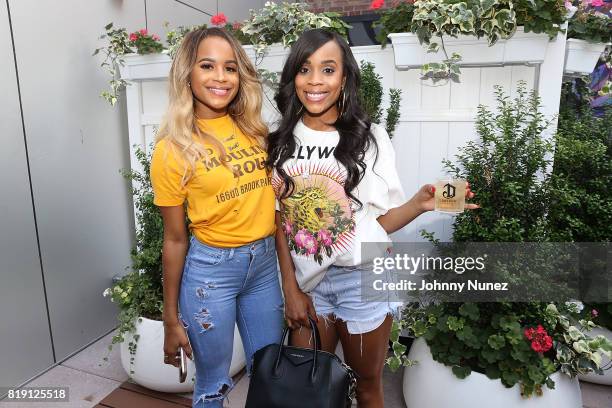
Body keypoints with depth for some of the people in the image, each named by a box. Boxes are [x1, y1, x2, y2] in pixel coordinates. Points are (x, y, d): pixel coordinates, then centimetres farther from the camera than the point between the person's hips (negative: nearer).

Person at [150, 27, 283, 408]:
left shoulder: (256, 128, 1)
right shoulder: (173, 148, -11)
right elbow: (175, 240, -7)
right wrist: (171, 319, -1)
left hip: (265, 262, 4)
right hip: (210, 269, -4)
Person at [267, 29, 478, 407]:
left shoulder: (370, 138, -8)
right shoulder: (282, 142, -1)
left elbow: (382, 220, -6)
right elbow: (281, 219, 1)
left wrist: (419, 204, -25)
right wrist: (291, 288, -1)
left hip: (363, 278, -2)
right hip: (307, 280, 3)